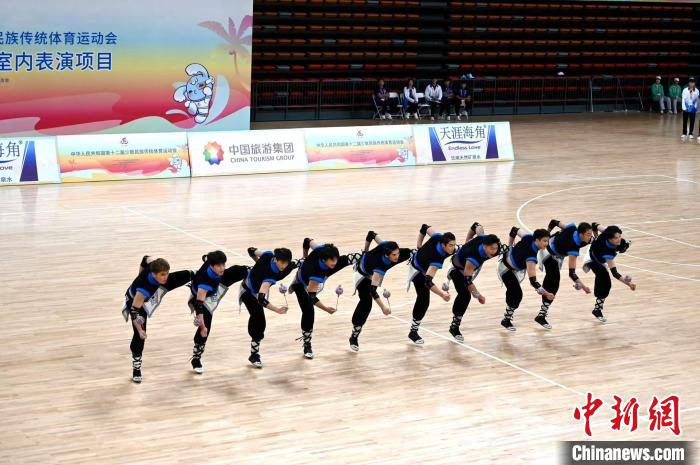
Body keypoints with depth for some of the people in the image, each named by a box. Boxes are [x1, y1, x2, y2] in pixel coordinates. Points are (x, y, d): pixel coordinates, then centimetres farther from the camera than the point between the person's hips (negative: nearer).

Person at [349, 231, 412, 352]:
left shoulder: (386, 246, -35)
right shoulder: (380, 265, -47)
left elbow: (371, 234, -17)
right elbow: (372, 289, -52)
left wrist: (366, 252, -1)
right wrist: (383, 307, -59)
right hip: (363, 274, -7)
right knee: (366, 303, -14)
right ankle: (354, 337, -5)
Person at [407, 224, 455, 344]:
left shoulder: (438, 237, -28)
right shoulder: (437, 259, -45)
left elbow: (425, 228, -9)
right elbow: (428, 281, -52)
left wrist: (419, 247, 3)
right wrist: (442, 294, -63)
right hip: (418, 271, -8)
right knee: (424, 300, -11)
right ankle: (413, 332, -2)